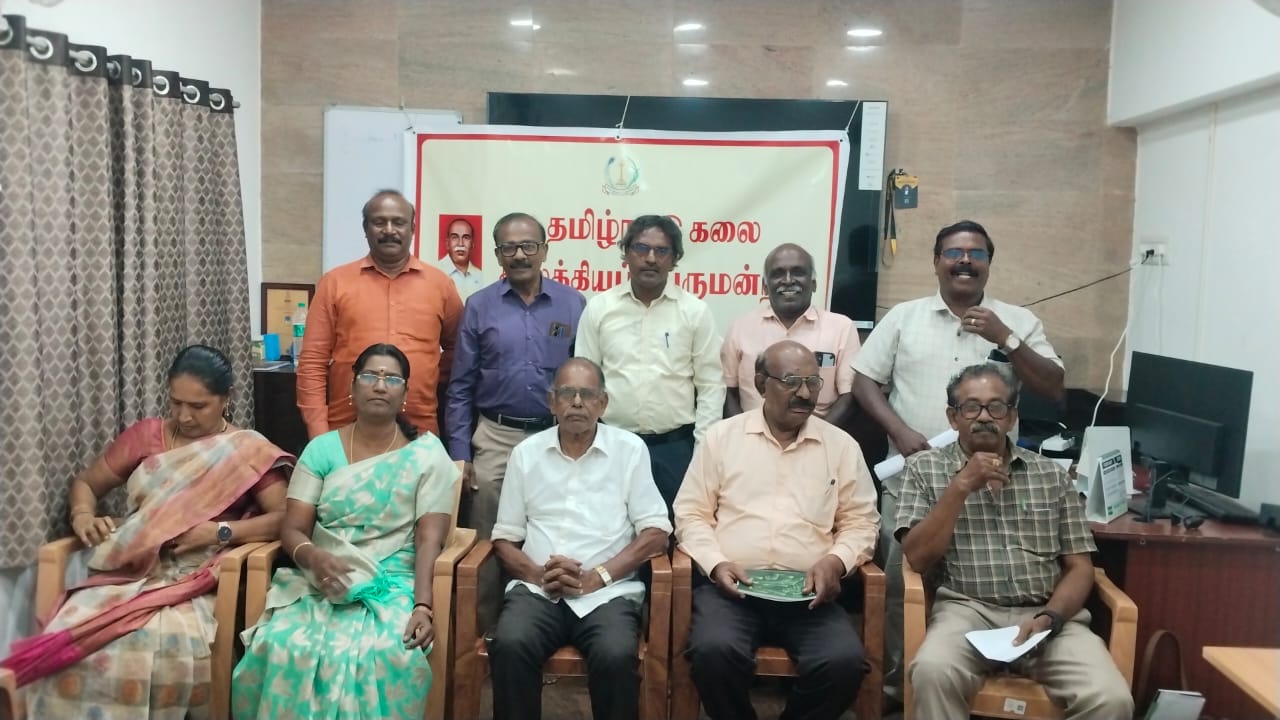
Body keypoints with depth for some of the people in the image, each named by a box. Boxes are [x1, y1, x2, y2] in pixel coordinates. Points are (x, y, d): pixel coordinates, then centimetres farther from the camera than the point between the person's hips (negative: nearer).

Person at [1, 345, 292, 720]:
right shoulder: (146, 435, 15)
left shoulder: (248, 450, 5)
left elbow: (284, 517, -3)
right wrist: (83, 516, 1)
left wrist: (220, 531, -15)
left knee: (169, 647, -36)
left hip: (193, 583, -3)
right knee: (69, 638, -29)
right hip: (126, 573, 3)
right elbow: (85, 482, 23)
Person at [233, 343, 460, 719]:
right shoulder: (321, 449, 9)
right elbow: (293, 530, 3)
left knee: (385, 656, -34)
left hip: (394, 585, -2)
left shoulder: (427, 454, 3)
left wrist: (423, 605, -22)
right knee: (284, 649, -30)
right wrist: (315, 558, -21)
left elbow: (430, 540, -6)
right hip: (321, 582, 2)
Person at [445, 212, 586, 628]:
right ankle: (484, 632, 20)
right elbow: (460, 388, 3)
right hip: (494, 439, 0)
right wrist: (459, 454, -2)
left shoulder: (573, 305, 2)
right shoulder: (479, 307, 3)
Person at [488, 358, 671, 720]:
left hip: (608, 591, -1)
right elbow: (504, 537, 12)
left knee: (616, 656, -31)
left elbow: (656, 533, 1)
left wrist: (598, 577, -11)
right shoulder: (526, 453, 12)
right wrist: (537, 574, -9)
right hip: (537, 589, 2)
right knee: (509, 645, -29)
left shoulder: (630, 449, 6)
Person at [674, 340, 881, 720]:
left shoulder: (842, 446, 11)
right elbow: (692, 514, 7)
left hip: (808, 592, 1)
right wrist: (716, 563, -10)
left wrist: (836, 560, -8)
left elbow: (861, 521, 12)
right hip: (730, 586, -1)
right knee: (714, 651, -31)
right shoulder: (721, 437, 8)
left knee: (845, 661, -27)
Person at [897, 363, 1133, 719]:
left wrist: (1050, 617, -9)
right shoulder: (925, 468, 7)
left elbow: (1080, 567, 11)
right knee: (933, 672, -33)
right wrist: (962, 487, -11)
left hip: (1047, 615, 2)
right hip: (968, 611, -2)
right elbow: (918, 558, -4)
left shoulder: (1052, 475, 14)